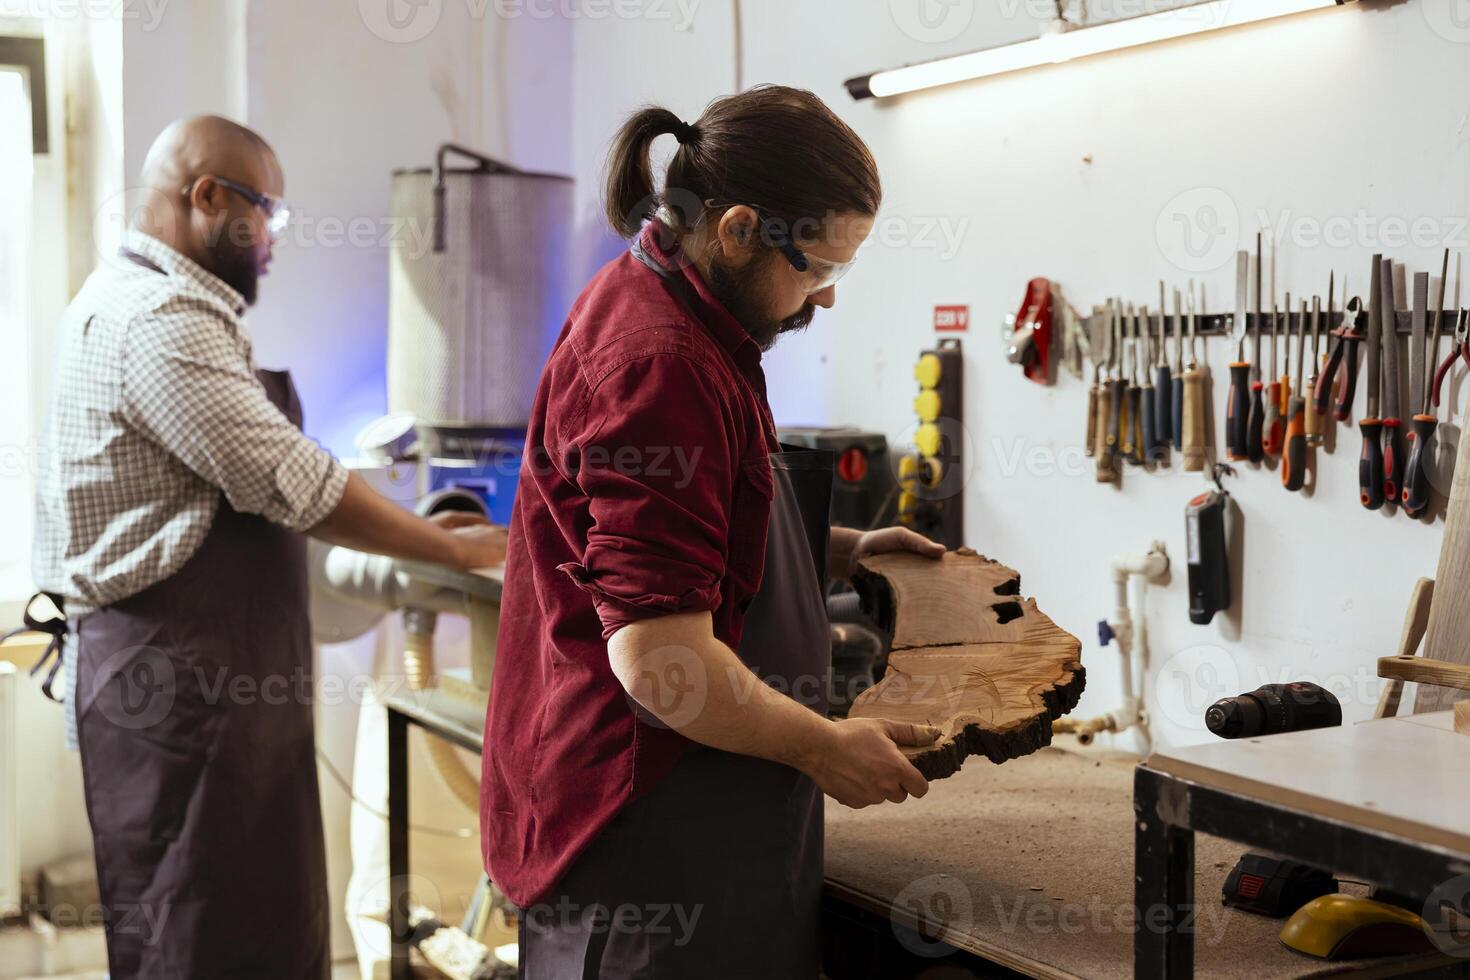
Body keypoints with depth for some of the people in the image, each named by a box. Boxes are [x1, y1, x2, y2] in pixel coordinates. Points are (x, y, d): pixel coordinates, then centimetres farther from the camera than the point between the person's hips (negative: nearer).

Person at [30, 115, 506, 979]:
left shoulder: (153, 306, 17)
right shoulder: (159, 322, -18)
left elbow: (256, 483, 18)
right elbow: (294, 485, -19)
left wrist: (412, 530, 14)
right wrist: (458, 549, -8)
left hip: (209, 667, 10)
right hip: (180, 679, -10)